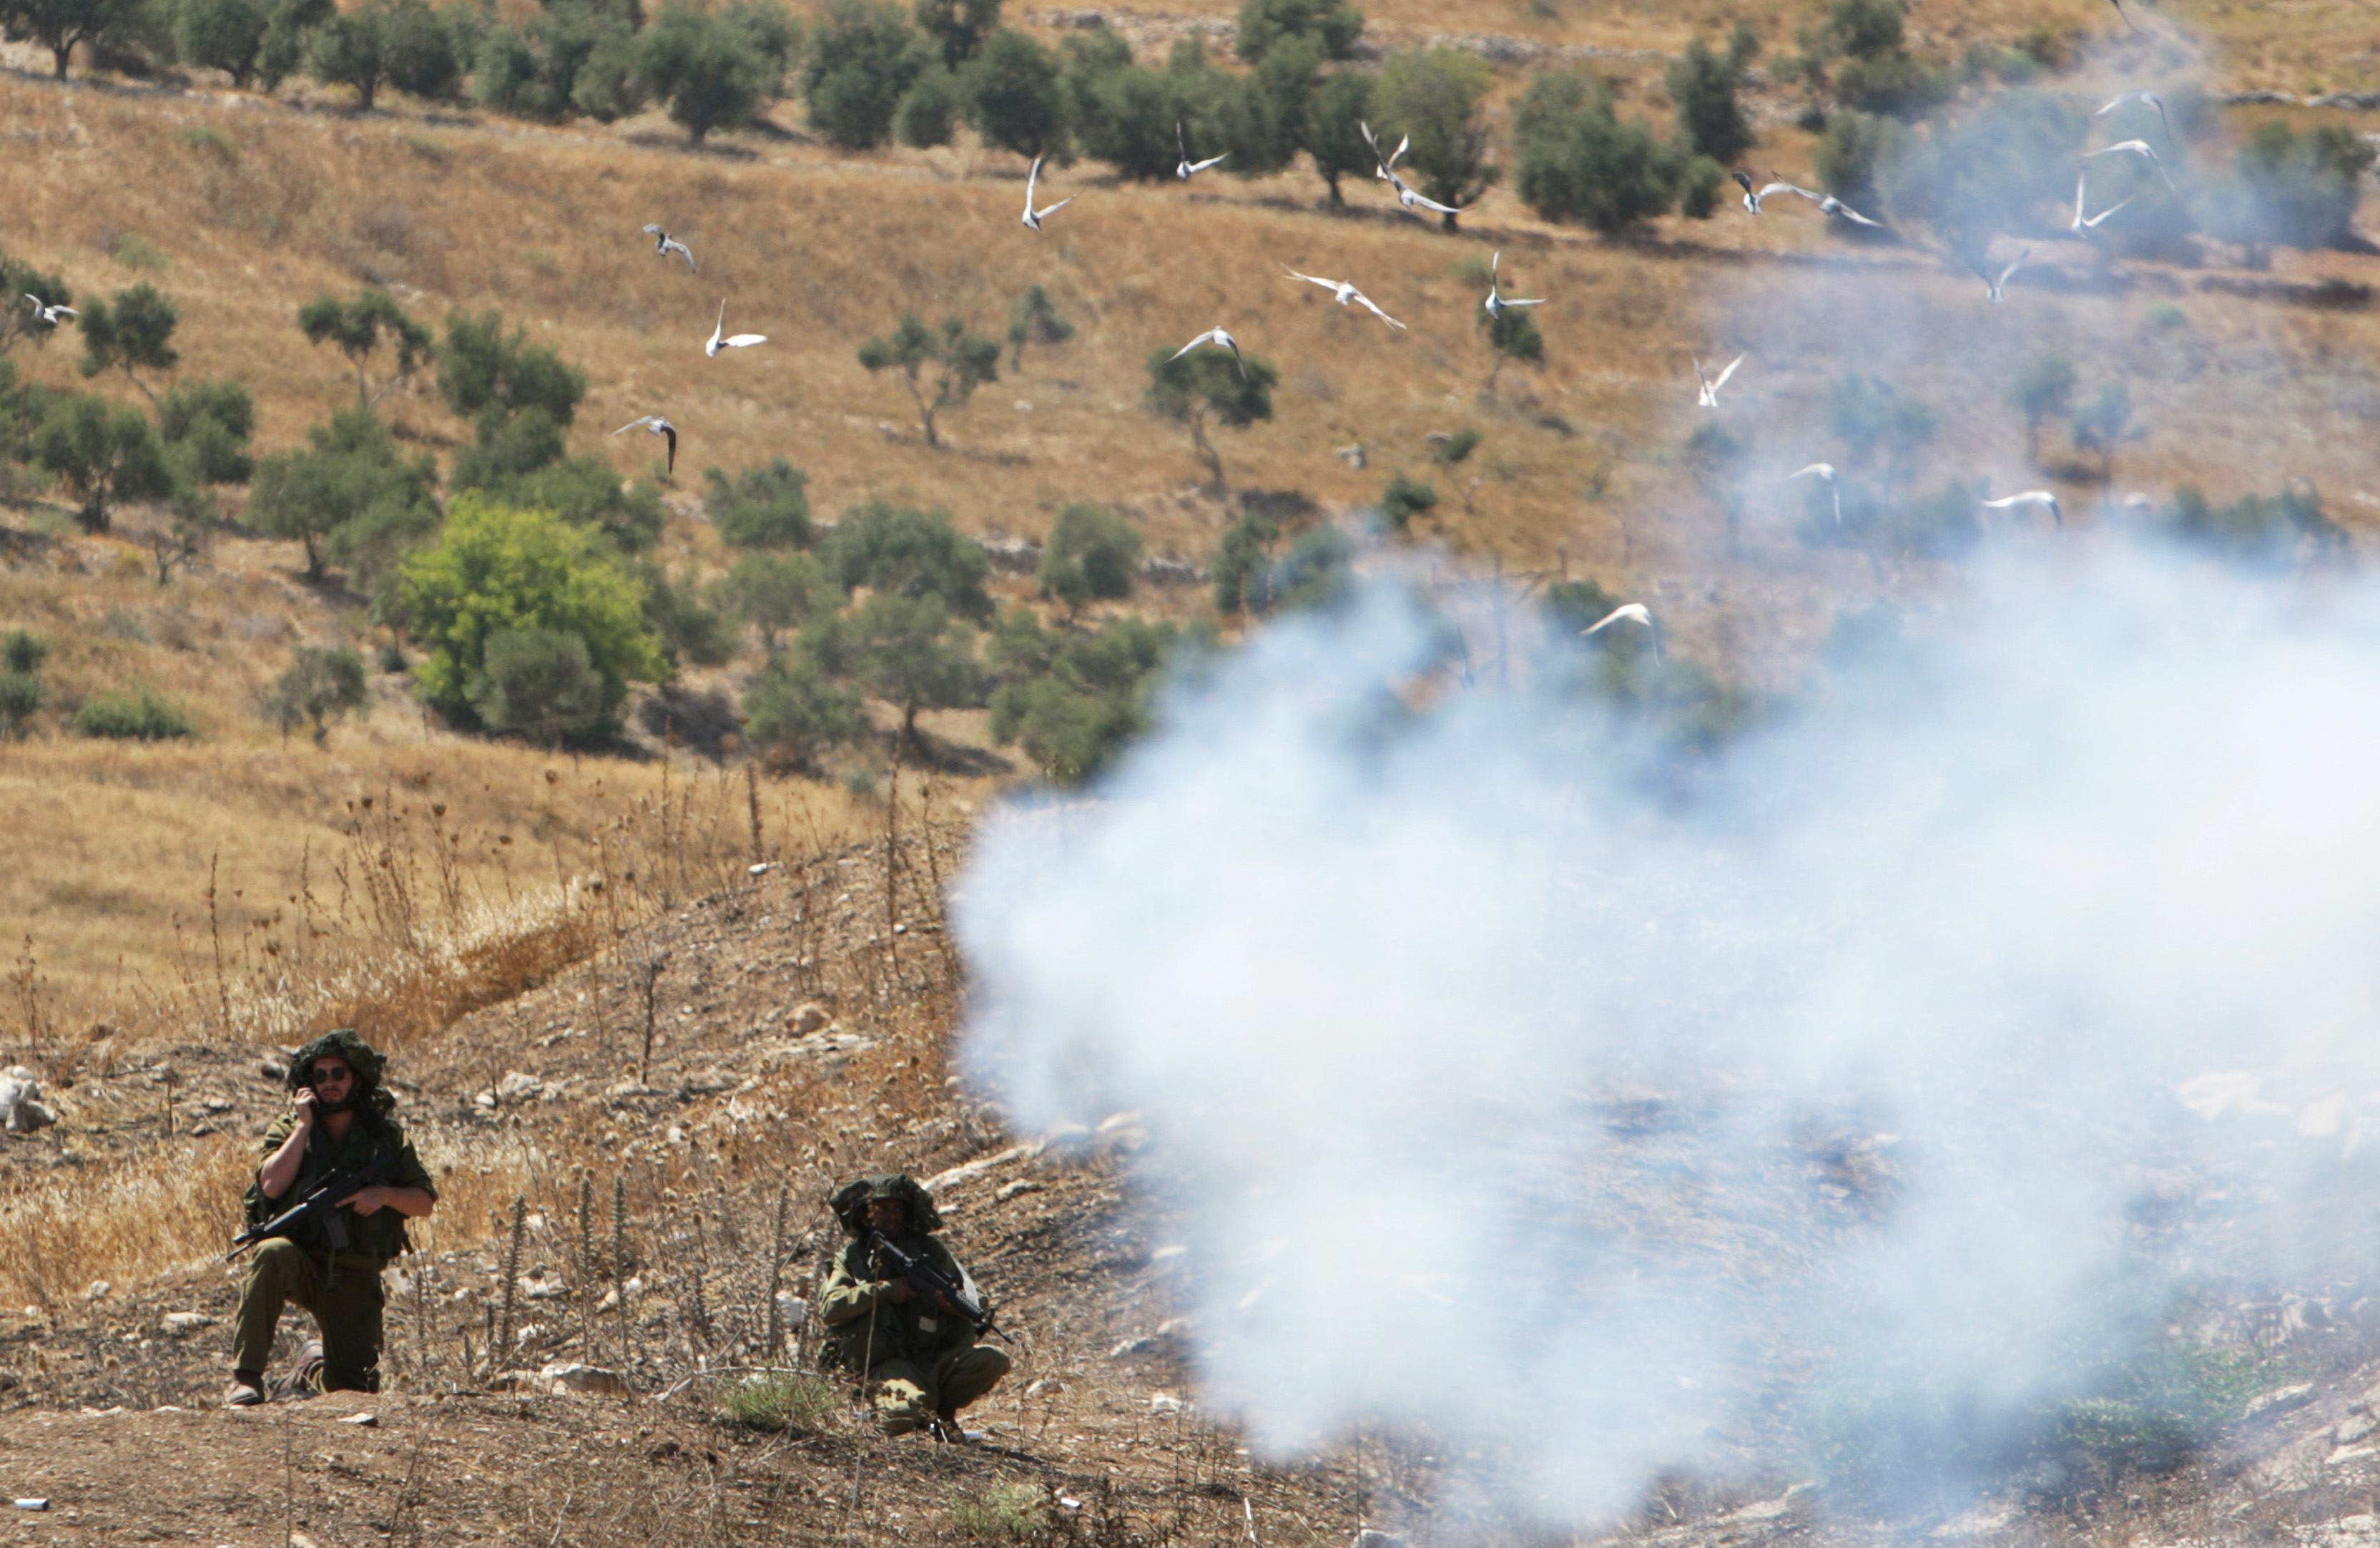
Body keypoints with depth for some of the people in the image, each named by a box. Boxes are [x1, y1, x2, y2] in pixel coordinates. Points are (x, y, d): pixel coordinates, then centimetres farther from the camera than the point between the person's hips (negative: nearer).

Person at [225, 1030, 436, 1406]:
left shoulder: (385, 1137, 5)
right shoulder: (290, 1131, 1)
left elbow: (425, 1202, 5)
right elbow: (272, 1185, -17)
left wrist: (386, 1194, -15)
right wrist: (304, 1125, -15)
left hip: (355, 1280, 2)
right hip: (300, 1262, -2)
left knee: (355, 1390, -6)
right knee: (272, 1255, -39)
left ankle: (313, 1367, 33)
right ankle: (246, 1380, -36)